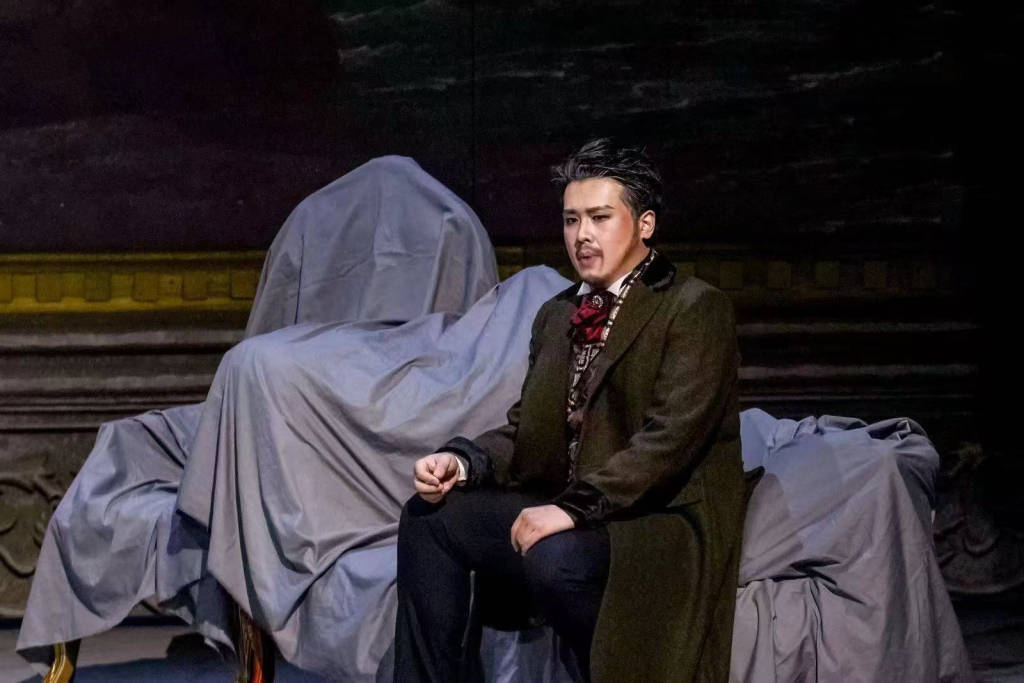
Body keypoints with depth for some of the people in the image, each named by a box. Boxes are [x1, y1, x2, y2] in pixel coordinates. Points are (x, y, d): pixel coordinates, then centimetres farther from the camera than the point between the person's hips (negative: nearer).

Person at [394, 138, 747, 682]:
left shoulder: (695, 309, -7)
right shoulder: (555, 316, 17)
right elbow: (525, 428, 15)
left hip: (664, 516, -7)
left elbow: (670, 437, -18)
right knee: (428, 517, -7)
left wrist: (575, 507, -26)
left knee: (555, 558, -35)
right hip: (568, 509, 7)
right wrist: (462, 462, -6)